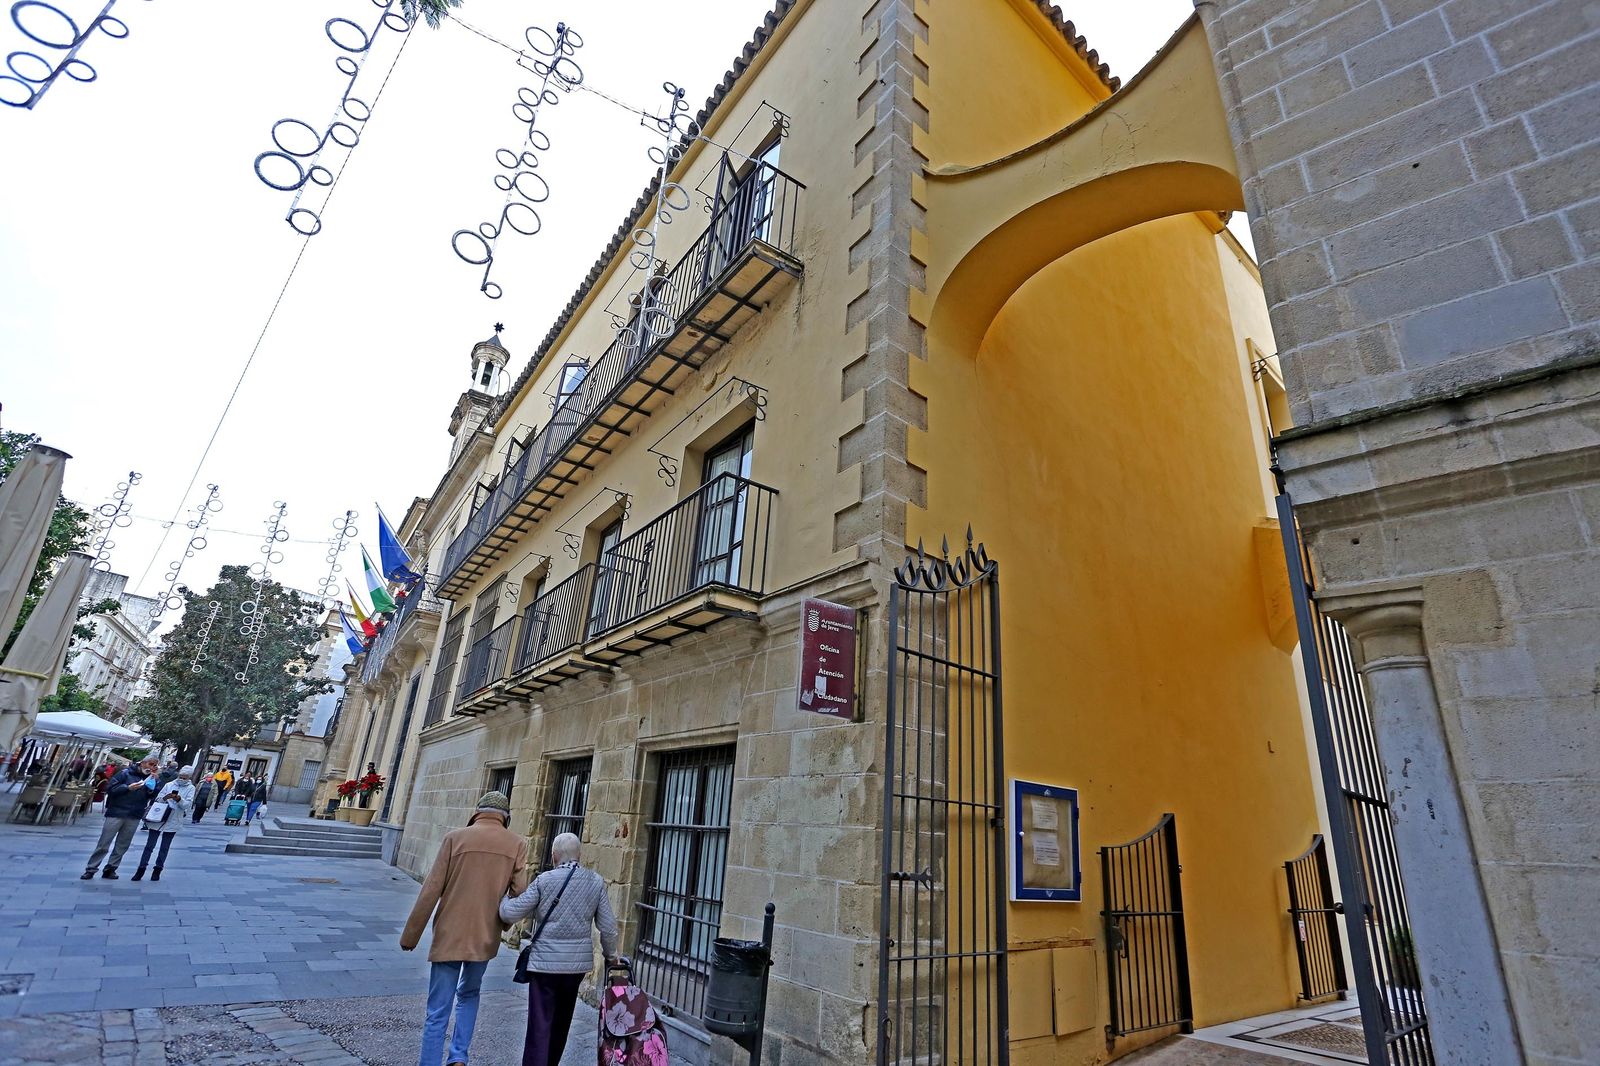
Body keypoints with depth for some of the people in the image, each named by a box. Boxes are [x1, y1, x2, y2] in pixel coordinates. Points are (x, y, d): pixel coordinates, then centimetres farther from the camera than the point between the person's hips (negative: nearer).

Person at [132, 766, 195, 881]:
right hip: (157, 819, 1)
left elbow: (187, 805, -9)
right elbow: (158, 799, 3)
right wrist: (164, 797, -17)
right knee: (149, 845, 4)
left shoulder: (190, 788, 1)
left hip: (173, 822, -1)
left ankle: (158, 870, 20)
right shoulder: (169, 785, 7)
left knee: (165, 847, 8)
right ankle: (141, 869, 14)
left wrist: (179, 799, -27)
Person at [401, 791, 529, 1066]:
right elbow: (520, 894, -5)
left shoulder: (455, 838, -7)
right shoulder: (517, 845, -4)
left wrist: (410, 935, 2)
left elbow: (431, 891, -7)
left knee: (438, 1013, 11)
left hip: (449, 937, -2)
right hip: (486, 939, 2)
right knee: (469, 995, 27)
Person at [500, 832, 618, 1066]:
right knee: (561, 1023, 22)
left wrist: (502, 897, 16)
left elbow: (510, 914, -5)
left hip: (545, 962, -3)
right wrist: (610, 955, 16)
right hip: (578, 963, 4)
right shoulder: (596, 881, -3)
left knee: (540, 1026, 2)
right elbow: (608, 926, -1)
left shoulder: (544, 881, -11)